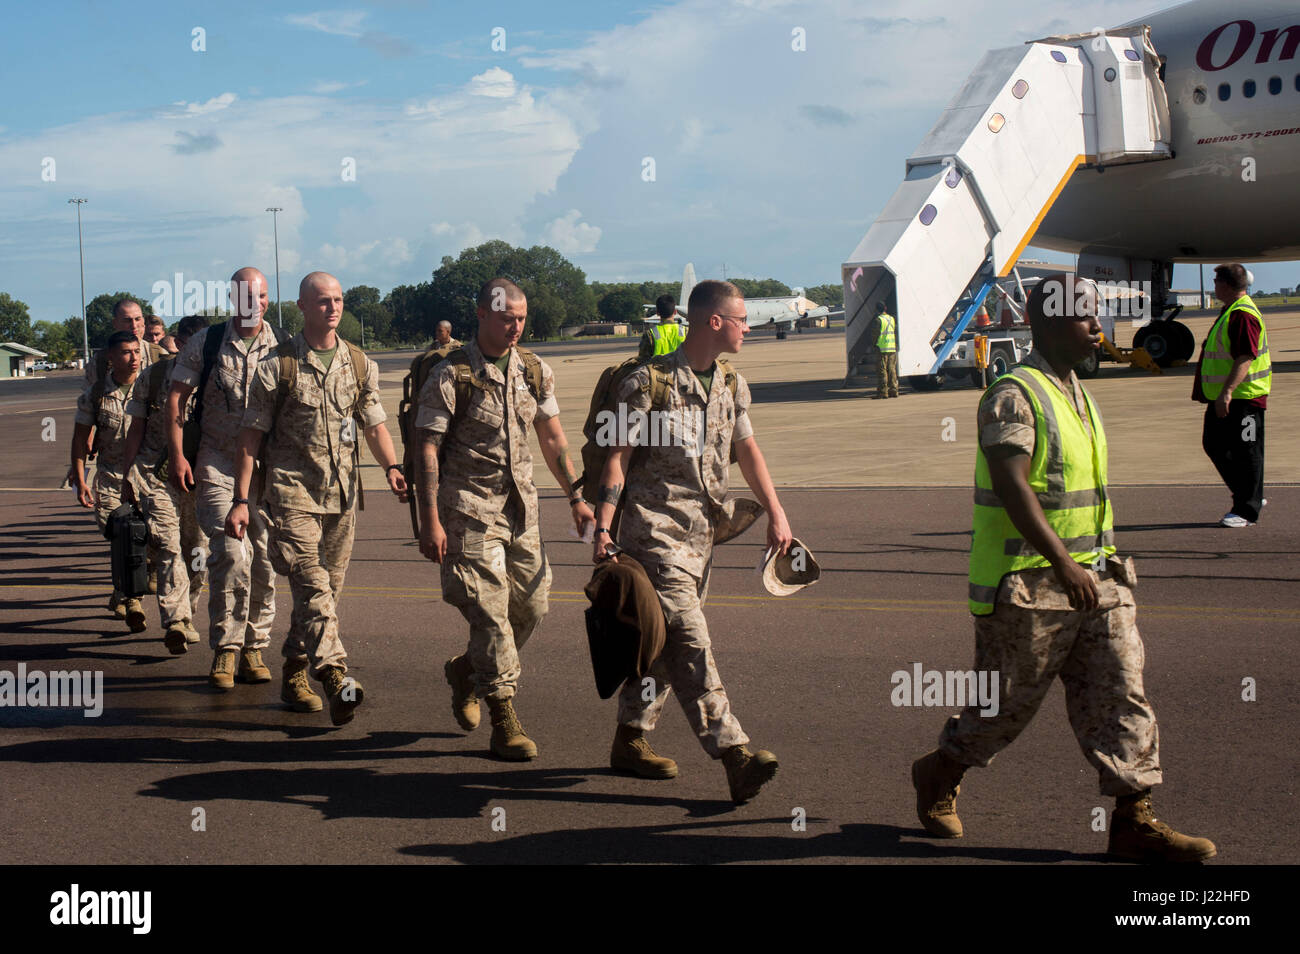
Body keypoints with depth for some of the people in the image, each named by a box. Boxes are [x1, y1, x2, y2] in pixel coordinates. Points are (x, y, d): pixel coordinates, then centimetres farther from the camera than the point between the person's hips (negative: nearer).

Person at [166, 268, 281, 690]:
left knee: (265, 557, 4)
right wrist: (177, 455, -4)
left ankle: (254, 646, 18)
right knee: (231, 553, -15)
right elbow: (176, 398, 4)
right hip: (217, 462, -2)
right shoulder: (205, 343, 2)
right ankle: (225, 649, -4)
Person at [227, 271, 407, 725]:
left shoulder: (360, 364, 10)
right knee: (313, 586, -17)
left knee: (327, 590, 10)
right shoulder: (278, 365, -2)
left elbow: (374, 425, 14)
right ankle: (336, 679, -28)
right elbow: (251, 435, 0)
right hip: (292, 489, -5)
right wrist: (240, 499, -5)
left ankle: (294, 675, 26)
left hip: (342, 492, 5)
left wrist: (391, 467, -6)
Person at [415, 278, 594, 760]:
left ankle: (466, 670, 31)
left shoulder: (534, 372, 7)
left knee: (532, 603, 7)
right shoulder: (450, 376, -9)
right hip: (469, 508, -6)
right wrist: (430, 520, -15)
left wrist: (575, 497, 13)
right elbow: (428, 449, -9)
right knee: (490, 609, -8)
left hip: (520, 505, 6)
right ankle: (504, 720, -1)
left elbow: (552, 438, 16)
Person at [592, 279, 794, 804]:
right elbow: (617, 457, -9)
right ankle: (733, 753, -21)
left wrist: (775, 513, 14)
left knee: (661, 640, 13)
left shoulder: (731, 385, 12)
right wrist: (603, 528, -13)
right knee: (688, 640, -14)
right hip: (655, 529, -8)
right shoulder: (648, 382, -10)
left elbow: (747, 450, 20)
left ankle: (630, 740, 25)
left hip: (701, 532, 8)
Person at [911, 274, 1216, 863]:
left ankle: (1133, 820, 5)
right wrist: (1063, 563, -33)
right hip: (1027, 584, -8)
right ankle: (938, 776, 28)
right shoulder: (1014, 396, -15)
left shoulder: (1076, 393, 14)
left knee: (1120, 692, 1)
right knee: (1009, 700, 4)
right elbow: (1012, 487, -25)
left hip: (1093, 576, 8)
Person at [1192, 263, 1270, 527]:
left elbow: (1246, 358, -26)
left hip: (1243, 396, -11)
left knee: (1244, 452, -3)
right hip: (1224, 398, 11)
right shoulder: (1230, 311, 17)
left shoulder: (1243, 315, -18)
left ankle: (1246, 511, 4)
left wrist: (1227, 391, -33)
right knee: (1213, 444, 14)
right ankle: (1250, 497, 24)